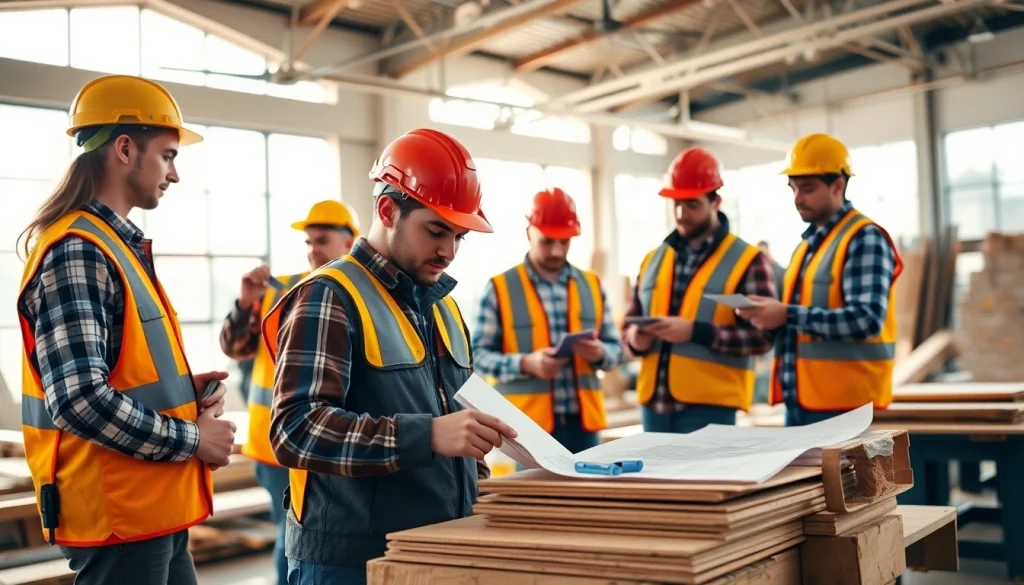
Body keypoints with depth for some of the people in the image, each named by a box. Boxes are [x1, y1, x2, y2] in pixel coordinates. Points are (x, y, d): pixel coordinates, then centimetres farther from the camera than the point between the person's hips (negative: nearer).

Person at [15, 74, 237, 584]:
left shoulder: (119, 246, 13)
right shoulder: (76, 252, -18)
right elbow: (80, 400, -27)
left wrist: (183, 390, 3)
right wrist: (192, 439, -16)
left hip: (154, 511, 10)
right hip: (118, 516, -9)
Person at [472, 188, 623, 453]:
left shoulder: (592, 284, 11)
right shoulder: (500, 288, -1)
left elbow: (615, 347, 12)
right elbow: (479, 354, -4)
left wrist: (600, 353, -11)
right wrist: (525, 363, -20)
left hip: (582, 420, 4)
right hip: (528, 424, -4)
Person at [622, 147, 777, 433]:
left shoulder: (748, 261, -3)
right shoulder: (653, 259, 15)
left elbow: (762, 335, -10)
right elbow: (630, 321, 20)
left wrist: (695, 331, -21)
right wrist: (635, 338, -5)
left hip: (710, 405, -6)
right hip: (655, 402, 6)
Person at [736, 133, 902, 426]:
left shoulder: (864, 239, -10)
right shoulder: (807, 243, 17)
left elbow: (867, 319, -22)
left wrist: (787, 316, -25)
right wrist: (770, 315, 2)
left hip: (842, 399, -9)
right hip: (800, 395, 9)